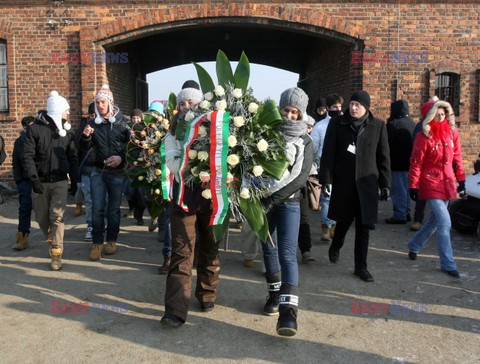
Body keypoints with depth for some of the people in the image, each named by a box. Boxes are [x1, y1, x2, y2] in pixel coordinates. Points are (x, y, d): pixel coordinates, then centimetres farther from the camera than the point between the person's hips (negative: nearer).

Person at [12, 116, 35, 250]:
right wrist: (18, 179, 1)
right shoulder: (19, 142, 9)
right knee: (24, 208, -2)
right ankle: (23, 237, -1)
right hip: (25, 180, 1)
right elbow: (15, 163, 10)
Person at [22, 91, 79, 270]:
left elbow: (72, 156, 9)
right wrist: (34, 178, -18)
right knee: (42, 217, 10)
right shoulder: (35, 129, -5)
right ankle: (52, 241, 37)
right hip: (40, 181, -1)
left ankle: (56, 254, -3)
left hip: (60, 181, 1)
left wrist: (75, 179, 4)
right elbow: (28, 156, -9)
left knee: (57, 216, -8)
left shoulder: (66, 130, 6)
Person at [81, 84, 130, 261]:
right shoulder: (93, 123, 5)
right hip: (98, 171, 2)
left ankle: (111, 241, 20)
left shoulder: (122, 122, -2)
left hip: (117, 172, -2)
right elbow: (85, 148, 6)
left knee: (114, 208, 8)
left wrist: (121, 157, -16)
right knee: (97, 208, -1)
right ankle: (97, 243, 6)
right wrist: (86, 136, -14)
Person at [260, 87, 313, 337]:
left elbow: (301, 177, -9)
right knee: (269, 249, 12)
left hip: (288, 202, -2)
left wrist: (274, 199, -19)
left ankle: (288, 311, -16)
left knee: (287, 254, -11)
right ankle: (274, 295, 30)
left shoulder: (305, 142, 1)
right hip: (263, 199, 2)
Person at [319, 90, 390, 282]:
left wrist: (385, 184, 2)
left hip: (366, 183, 0)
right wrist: (326, 179, -7)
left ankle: (361, 266, 16)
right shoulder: (336, 123, -1)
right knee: (344, 220, 12)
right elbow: (328, 153, -1)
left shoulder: (378, 126, 1)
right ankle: (336, 246, 43)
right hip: (343, 182, 0)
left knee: (363, 226, 4)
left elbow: (383, 157, 4)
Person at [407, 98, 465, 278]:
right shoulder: (424, 137, -12)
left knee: (435, 220, 15)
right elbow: (415, 163, -9)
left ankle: (414, 245, 37)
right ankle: (448, 265, 1)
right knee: (445, 223, -10)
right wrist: (413, 186, -10)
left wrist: (461, 179, 12)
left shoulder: (452, 133, 4)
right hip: (431, 184, -6)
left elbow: (457, 157, 12)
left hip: (447, 183, 6)